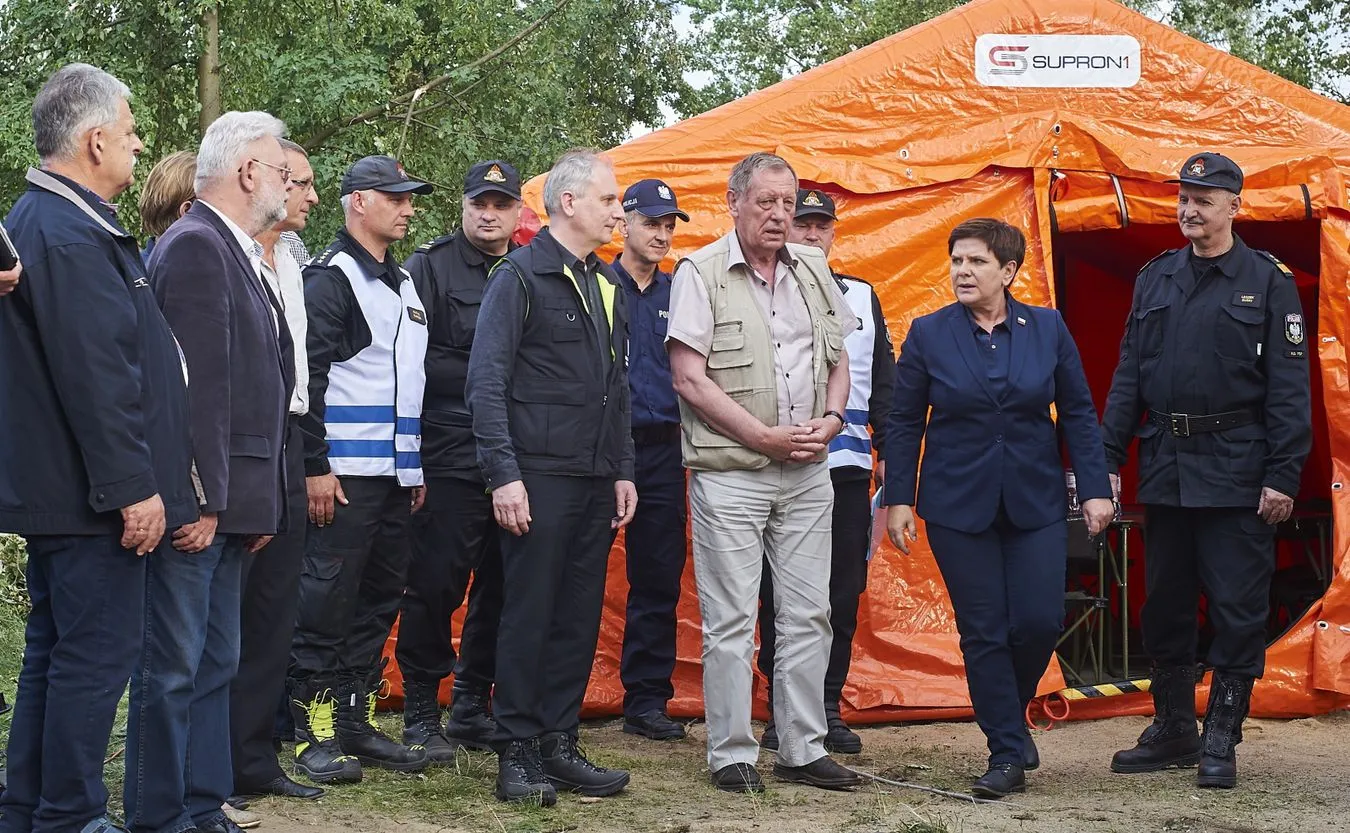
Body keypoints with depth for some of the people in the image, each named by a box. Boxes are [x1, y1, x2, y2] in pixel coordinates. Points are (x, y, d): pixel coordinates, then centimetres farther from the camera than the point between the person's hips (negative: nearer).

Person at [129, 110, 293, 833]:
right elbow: (199, 385, -19)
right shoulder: (196, 246, -13)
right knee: (172, 668, -4)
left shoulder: (234, 252, 16)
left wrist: (258, 501, 16)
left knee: (214, 663, 14)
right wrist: (203, 499, -22)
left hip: (229, 502, 10)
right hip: (197, 500, -10)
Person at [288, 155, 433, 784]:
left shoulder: (403, 283, 19)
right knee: (328, 601, -6)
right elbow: (307, 377, -14)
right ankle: (315, 733, -1)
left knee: (377, 601, 11)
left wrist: (416, 466, 20)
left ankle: (357, 721, 17)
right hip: (346, 473, -8)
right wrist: (315, 467, -18)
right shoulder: (330, 277, -7)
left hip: (396, 473, 9)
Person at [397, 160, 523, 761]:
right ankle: (421, 713, 7)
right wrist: (485, 380, -10)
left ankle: (474, 708, 20)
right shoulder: (430, 266, 1)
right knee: (436, 582, -4)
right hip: (451, 455, -5)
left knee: (500, 583, 8)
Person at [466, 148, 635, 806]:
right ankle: (516, 753, 4)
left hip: (596, 481, 7)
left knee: (580, 616, 9)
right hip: (539, 477, -7)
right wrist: (504, 474, -17)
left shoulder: (606, 285, 16)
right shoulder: (519, 276, -6)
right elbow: (486, 382, -11)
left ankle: (559, 744, 16)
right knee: (528, 614, -2)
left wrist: (623, 471, 16)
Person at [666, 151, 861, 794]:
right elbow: (690, 379, -11)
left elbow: (838, 359, 19)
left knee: (807, 615, 8)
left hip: (807, 475, 5)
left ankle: (803, 750, 17)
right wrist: (764, 437, -13)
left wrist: (832, 418, -1)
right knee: (731, 621, -1)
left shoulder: (813, 271, 10)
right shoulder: (701, 273, -6)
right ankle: (732, 757, 8)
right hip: (730, 474, -5)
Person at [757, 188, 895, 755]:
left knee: (844, 590, 5)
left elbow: (883, 381, 19)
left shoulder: (862, 297, 17)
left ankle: (828, 709, 14)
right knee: (781, 593, 0)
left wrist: (889, 450, 12)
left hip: (848, 466, 4)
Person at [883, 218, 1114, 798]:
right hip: (958, 505, -1)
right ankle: (1008, 755, 10)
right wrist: (898, 499, -2)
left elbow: (1078, 413, 4)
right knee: (983, 633, 0)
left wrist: (1095, 489, -2)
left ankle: (1007, 712, 24)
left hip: (1036, 503, 1)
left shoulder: (1048, 329, 2)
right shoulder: (929, 333, 0)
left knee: (1039, 621, -6)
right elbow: (905, 422, 3)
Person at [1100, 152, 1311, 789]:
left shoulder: (1268, 281, -2)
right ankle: (1173, 731, 24)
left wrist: (1282, 475, -12)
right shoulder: (1155, 278, 12)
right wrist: (1108, 458, 7)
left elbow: (1289, 387, -5)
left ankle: (1221, 742, 8)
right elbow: (1129, 375, 14)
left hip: (1236, 472, -5)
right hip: (1165, 469, 5)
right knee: (1165, 605, 12)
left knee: (1237, 609, -2)